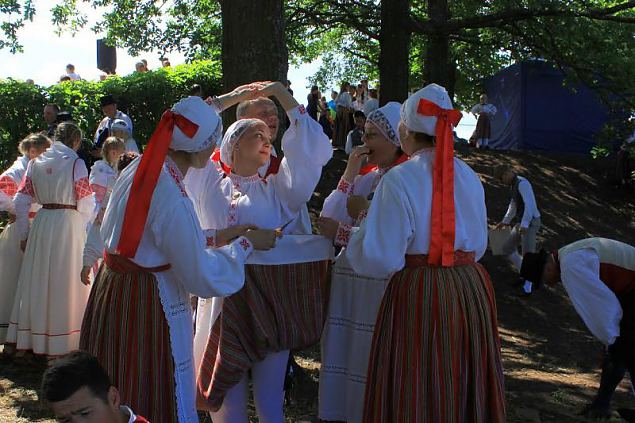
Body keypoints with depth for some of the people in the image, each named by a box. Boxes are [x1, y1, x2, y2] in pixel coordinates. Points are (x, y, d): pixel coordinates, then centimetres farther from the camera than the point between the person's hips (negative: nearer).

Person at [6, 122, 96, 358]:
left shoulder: (35, 163, 5)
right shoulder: (76, 163, -9)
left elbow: (21, 201, 4)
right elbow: (86, 204, -8)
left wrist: (24, 234, 12)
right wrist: (83, 226, 10)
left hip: (42, 224, 5)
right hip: (69, 224, -4)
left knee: (38, 280, 14)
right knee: (65, 282, 5)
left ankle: (31, 337, 24)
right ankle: (60, 341, 13)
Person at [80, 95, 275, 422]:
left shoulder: (137, 169, -1)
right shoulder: (174, 201, -27)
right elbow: (203, 278, -21)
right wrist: (246, 244, -9)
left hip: (111, 285, 9)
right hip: (150, 304, -9)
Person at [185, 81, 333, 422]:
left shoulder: (277, 189, 9)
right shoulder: (210, 184, 10)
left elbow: (311, 151, -1)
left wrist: (285, 98, -1)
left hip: (270, 304, 0)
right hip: (222, 300, 0)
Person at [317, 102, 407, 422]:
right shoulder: (366, 176, 11)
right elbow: (329, 221, 3)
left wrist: (340, 234, -10)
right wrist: (349, 174, -3)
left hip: (386, 286, -7)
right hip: (350, 280, 7)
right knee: (347, 358, 13)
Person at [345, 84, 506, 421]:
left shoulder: (399, 179, -14)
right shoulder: (469, 177, 5)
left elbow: (380, 259, -15)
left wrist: (354, 238, 3)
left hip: (418, 296, -6)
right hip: (472, 289, 6)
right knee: (462, 390, 19)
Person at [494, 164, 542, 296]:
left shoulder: (522, 183, -18)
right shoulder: (514, 185, 14)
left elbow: (530, 204, -29)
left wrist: (524, 225, -37)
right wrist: (505, 221, 29)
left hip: (530, 223, -10)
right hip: (521, 224, 10)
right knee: (508, 249, 12)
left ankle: (527, 287, 0)